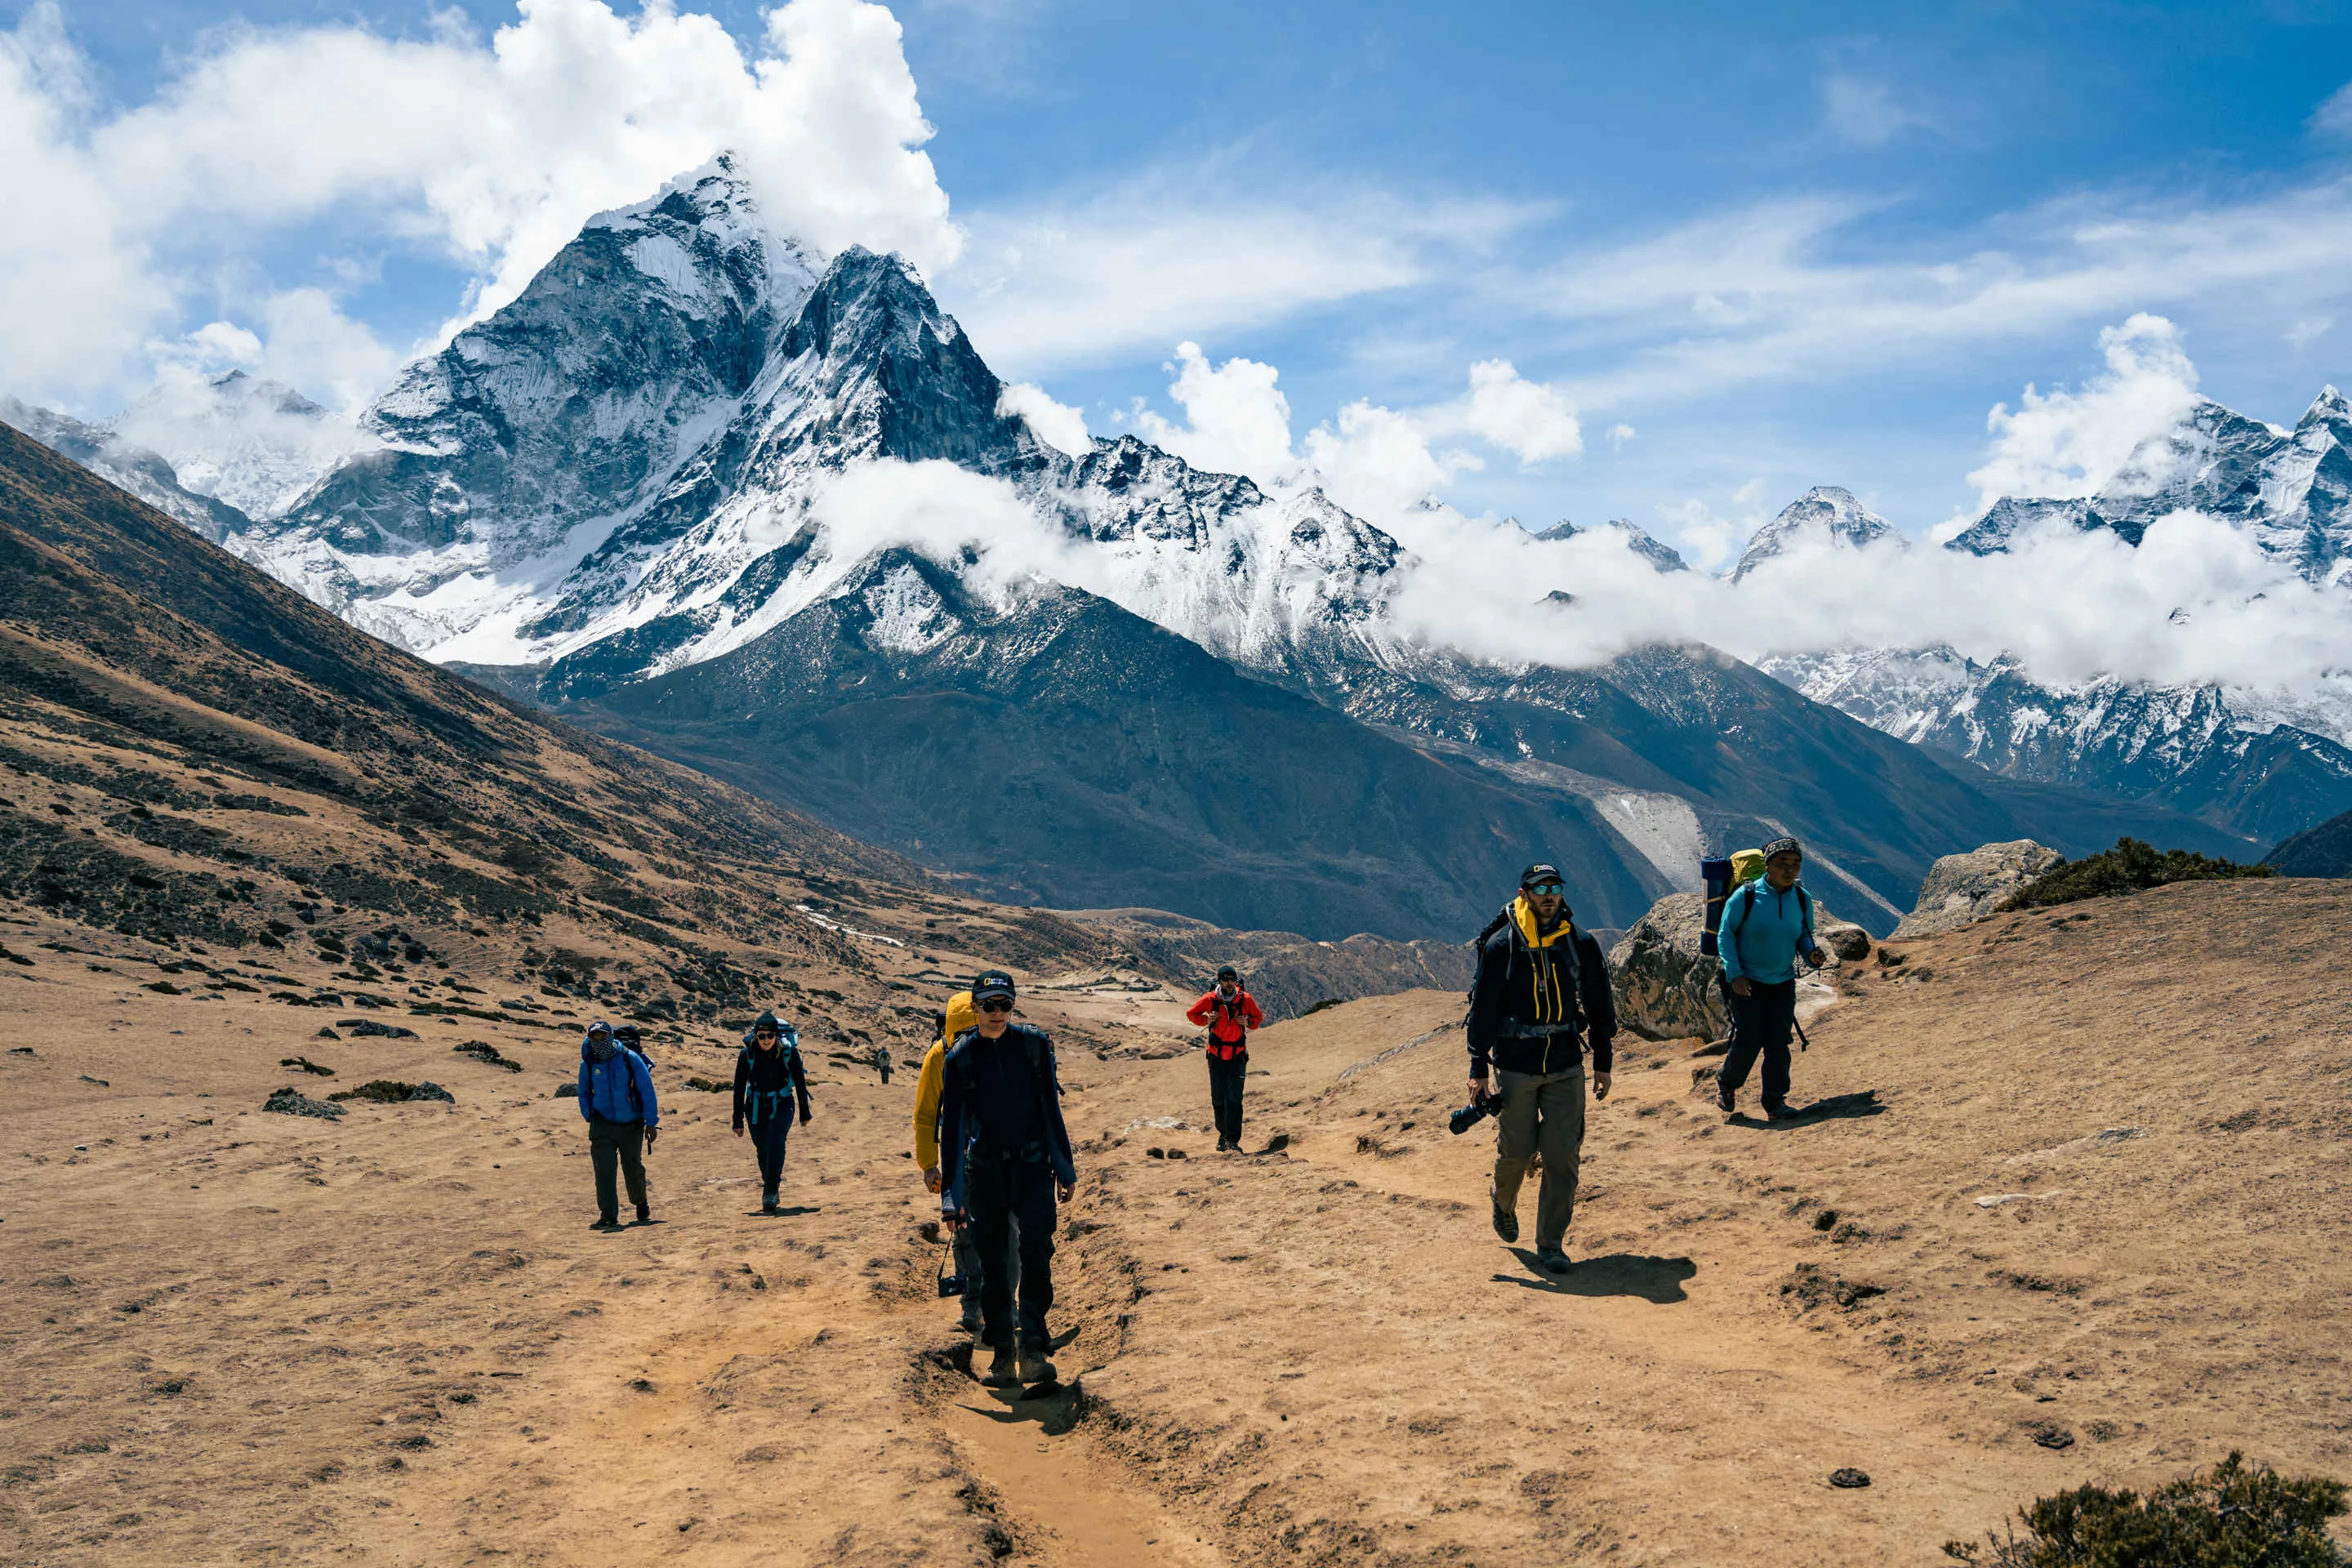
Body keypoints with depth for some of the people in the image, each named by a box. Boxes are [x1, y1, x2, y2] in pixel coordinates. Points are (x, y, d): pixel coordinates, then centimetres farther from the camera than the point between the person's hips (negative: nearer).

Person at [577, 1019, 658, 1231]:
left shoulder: (630, 1058, -10)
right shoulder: (588, 1064, -3)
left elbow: (647, 1090, -6)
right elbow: (584, 1093, 15)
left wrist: (651, 1122, -7)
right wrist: (589, 1118, 4)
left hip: (631, 1124, -1)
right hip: (603, 1124, 1)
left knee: (633, 1168, 8)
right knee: (604, 1170, -11)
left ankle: (641, 1205, 36)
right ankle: (608, 1217, -6)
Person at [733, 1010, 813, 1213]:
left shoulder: (789, 1052, -14)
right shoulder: (747, 1055, -13)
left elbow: (800, 1082, -2)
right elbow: (739, 1088, -6)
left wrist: (804, 1113, 5)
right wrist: (738, 1121, -6)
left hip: (782, 1105, -2)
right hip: (756, 1107, 2)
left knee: (775, 1143, -24)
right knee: (763, 1151, 8)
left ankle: (770, 1192, -21)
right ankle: (771, 1190, 30)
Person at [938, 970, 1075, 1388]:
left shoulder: (1033, 1044, 0)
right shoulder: (959, 1057, -1)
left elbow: (1050, 1109, 8)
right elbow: (951, 1126, 1)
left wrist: (1064, 1169, 8)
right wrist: (950, 1195, -2)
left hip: (1032, 1167, 0)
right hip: (984, 1171, 1)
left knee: (1036, 1257, -12)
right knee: (993, 1264, 5)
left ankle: (1033, 1351, -8)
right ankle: (1002, 1357, 14)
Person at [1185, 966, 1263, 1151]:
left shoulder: (1245, 999, -5)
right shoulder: (1210, 999, -6)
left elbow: (1259, 1017, 11)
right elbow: (1191, 1013, 8)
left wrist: (1248, 1022, -11)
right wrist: (1206, 1019, -11)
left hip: (1238, 1055, -1)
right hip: (1216, 1056, 1)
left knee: (1234, 1099, -11)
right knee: (1218, 1099, 8)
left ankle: (1233, 1140, -11)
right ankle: (1223, 1134, 26)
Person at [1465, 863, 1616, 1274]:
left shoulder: (1581, 945, 2)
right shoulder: (1501, 947, -6)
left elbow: (1599, 1005, 12)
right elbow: (1483, 1009, -3)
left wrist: (1603, 1063, 12)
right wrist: (1478, 1070, -4)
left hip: (1566, 1068, 2)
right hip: (1515, 1067, -2)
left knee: (1563, 1156, -3)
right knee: (1516, 1151, 6)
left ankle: (1550, 1245, 7)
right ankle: (1504, 1203, 40)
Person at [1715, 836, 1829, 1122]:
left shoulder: (1803, 899, 0)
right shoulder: (1746, 896, -13)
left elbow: (1804, 935, 13)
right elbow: (1725, 934, -8)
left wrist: (1812, 953, -10)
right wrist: (1735, 974, -16)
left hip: (1783, 983, 4)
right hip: (1747, 982, -4)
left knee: (1778, 1043, -1)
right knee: (1748, 1042, -8)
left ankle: (1775, 1103, 7)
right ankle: (1727, 1083, 19)